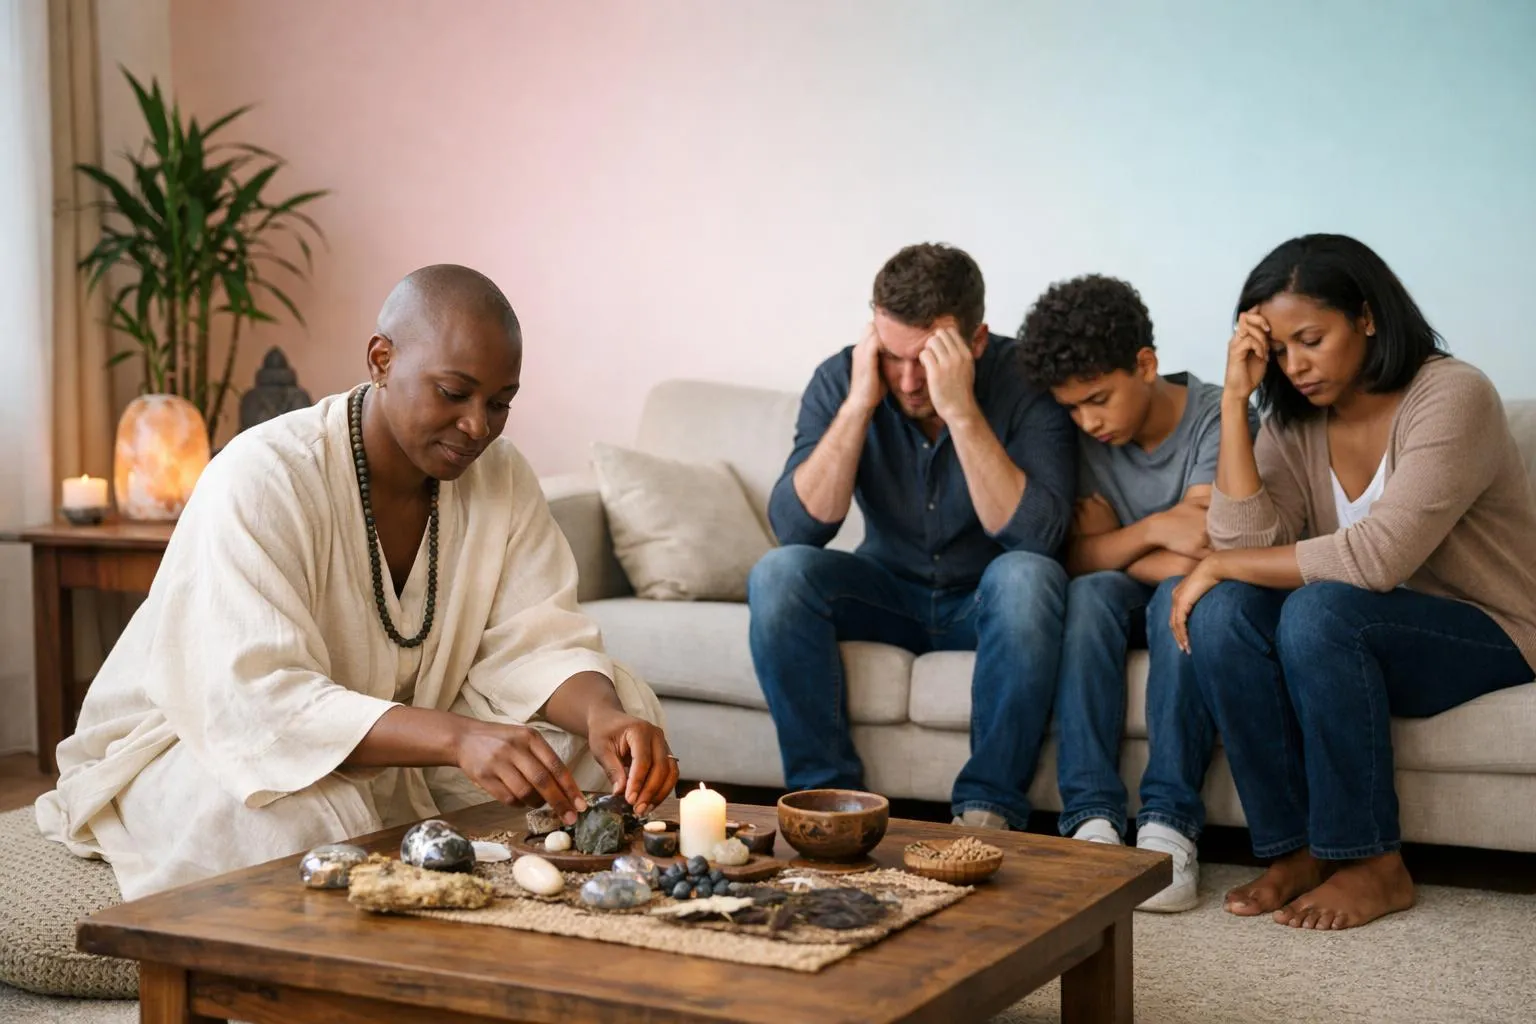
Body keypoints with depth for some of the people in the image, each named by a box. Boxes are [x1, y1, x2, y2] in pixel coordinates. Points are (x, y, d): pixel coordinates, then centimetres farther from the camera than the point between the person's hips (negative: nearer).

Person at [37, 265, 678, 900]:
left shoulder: (498, 474, -5)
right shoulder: (261, 478, -26)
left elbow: (536, 642, -9)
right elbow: (258, 700, -37)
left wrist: (604, 713, -34)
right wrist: (457, 738, -50)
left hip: (389, 747, 6)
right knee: (299, 819, -40)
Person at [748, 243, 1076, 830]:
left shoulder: (1024, 381, -18)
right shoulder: (841, 378, -11)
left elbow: (1038, 535, -31)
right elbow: (796, 527, -21)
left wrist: (962, 412, -35)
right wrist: (859, 404, -28)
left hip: (984, 603, -2)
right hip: (889, 593, 2)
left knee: (1027, 576, -35)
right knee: (778, 573, -24)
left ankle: (989, 808, -24)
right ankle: (827, 795, -17)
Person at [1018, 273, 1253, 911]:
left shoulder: (1214, 418, -14)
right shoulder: (1084, 438, -1)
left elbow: (1199, 558, -23)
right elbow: (1079, 559, -9)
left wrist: (1113, 547, -15)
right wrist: (1153, 530, -25)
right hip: (1117, 615, 3)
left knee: (1181, 593, -36)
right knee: (1091, 592, -30)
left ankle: (1170, 823, -41)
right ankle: (1092, 817, -38)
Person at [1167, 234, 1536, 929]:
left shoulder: (1452, 397, -17)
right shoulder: (1295, 422, 3)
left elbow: (1377, 557, -28)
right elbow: (1244, 540, -13)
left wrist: (1218, 566, -20)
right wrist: (1235, 400, -15)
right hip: (1360, 634, 6)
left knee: (1319, 611, -33)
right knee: (1222, 613, -22)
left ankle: (1373, 864, -19)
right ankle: (1297, 848, -14)